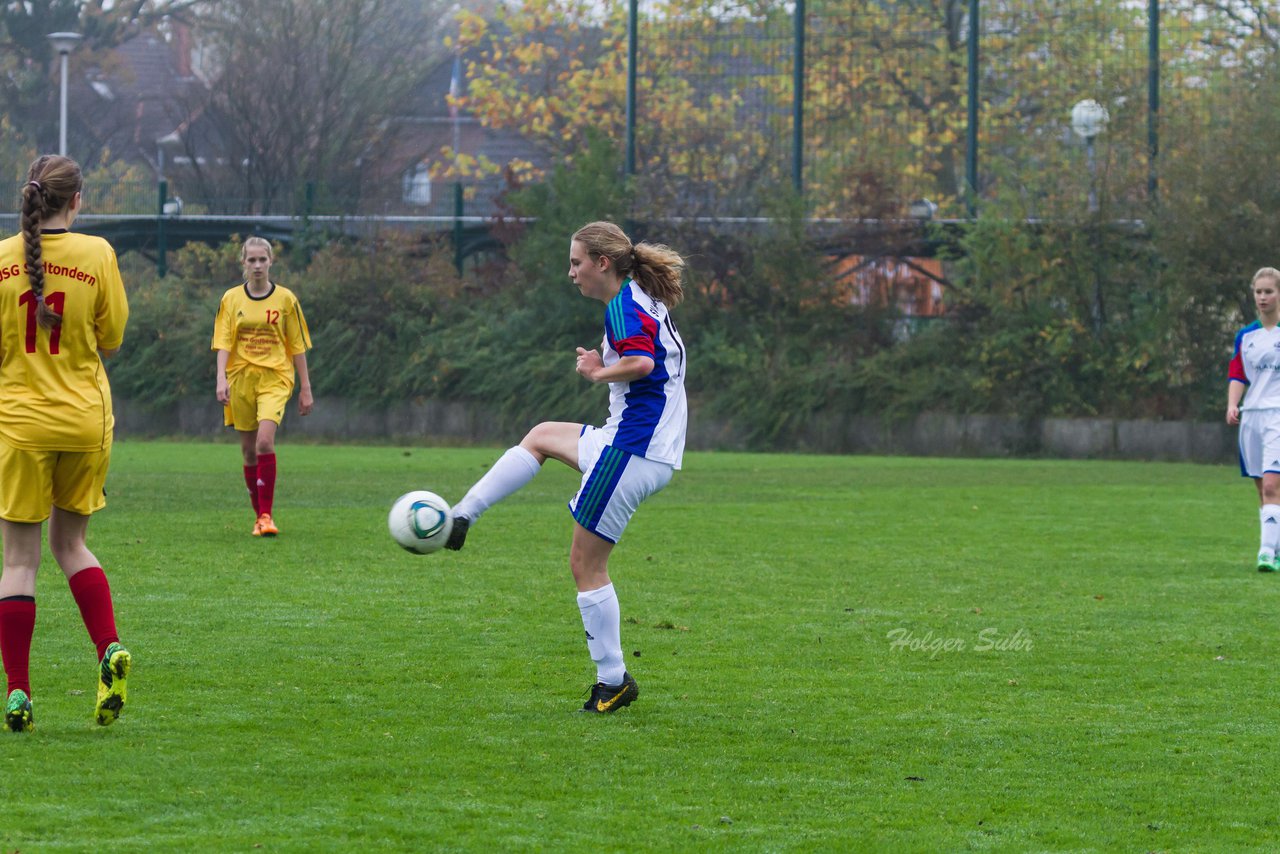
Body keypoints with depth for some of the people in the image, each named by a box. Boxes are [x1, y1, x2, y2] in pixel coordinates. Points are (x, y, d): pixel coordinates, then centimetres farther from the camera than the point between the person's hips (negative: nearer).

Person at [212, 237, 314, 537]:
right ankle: (259, 515, 19)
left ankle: (266, 516, -17)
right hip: (241, 379, 2)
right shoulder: (231, 299, 6)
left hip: (275, 379, -2)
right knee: (249, 450, 5)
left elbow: (298, 346, 7)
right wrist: (221, 379, -13)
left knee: (265, 442, -21)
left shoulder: (285, 299, 3)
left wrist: (305, 388, 6)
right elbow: (223, 343, 1)